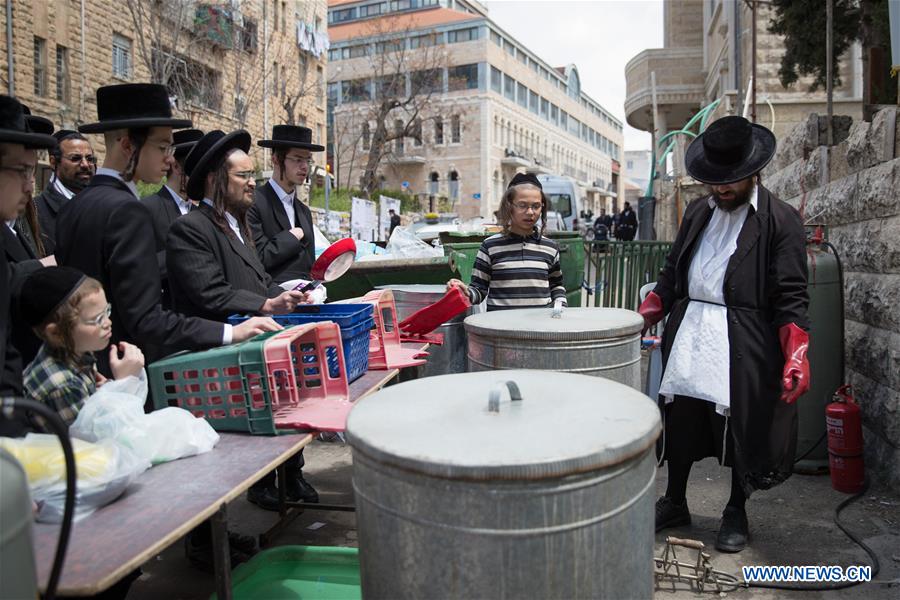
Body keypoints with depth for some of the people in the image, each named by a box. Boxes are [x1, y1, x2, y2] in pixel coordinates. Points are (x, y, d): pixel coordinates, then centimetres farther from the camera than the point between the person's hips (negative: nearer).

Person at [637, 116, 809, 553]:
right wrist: (641, 319, 5)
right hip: (688, 335, 5)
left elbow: (790, 296, -7)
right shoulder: (697, 212, 13)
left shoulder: (780, 220, -3)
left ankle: (736, 513, 28)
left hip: (744, 343, -4)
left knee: (741, 427, 7)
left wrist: (797, 355, -18)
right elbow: (671, 275, 17)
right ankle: (674, 503, 30)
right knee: (680, 421, 10)